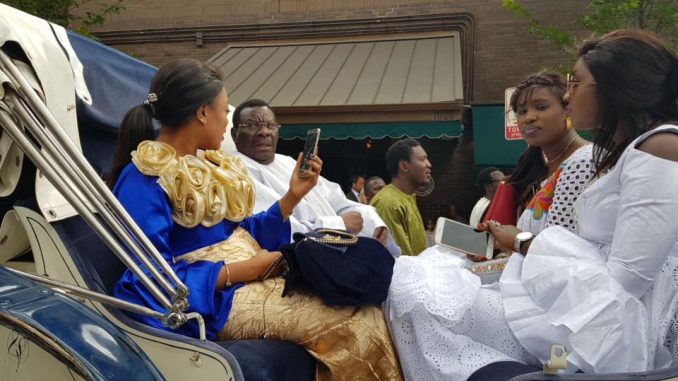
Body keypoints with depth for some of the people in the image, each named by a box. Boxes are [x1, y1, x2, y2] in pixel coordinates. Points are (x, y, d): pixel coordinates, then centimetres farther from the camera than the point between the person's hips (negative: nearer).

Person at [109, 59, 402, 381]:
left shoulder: (208, 165, 14)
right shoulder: (143, 180, -12)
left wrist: (292, 196, 6)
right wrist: (240, 270, -19)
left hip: (253, 280, 8)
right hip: (217, 299, -8)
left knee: (361, 305, -12)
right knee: (358, 320, -21)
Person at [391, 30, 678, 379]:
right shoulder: (624, 150, 17)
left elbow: (625, 281, -19)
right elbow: (597, 252, 12)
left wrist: (525, 244, -7)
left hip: (616, 328, -9)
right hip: (594, 307, 9)